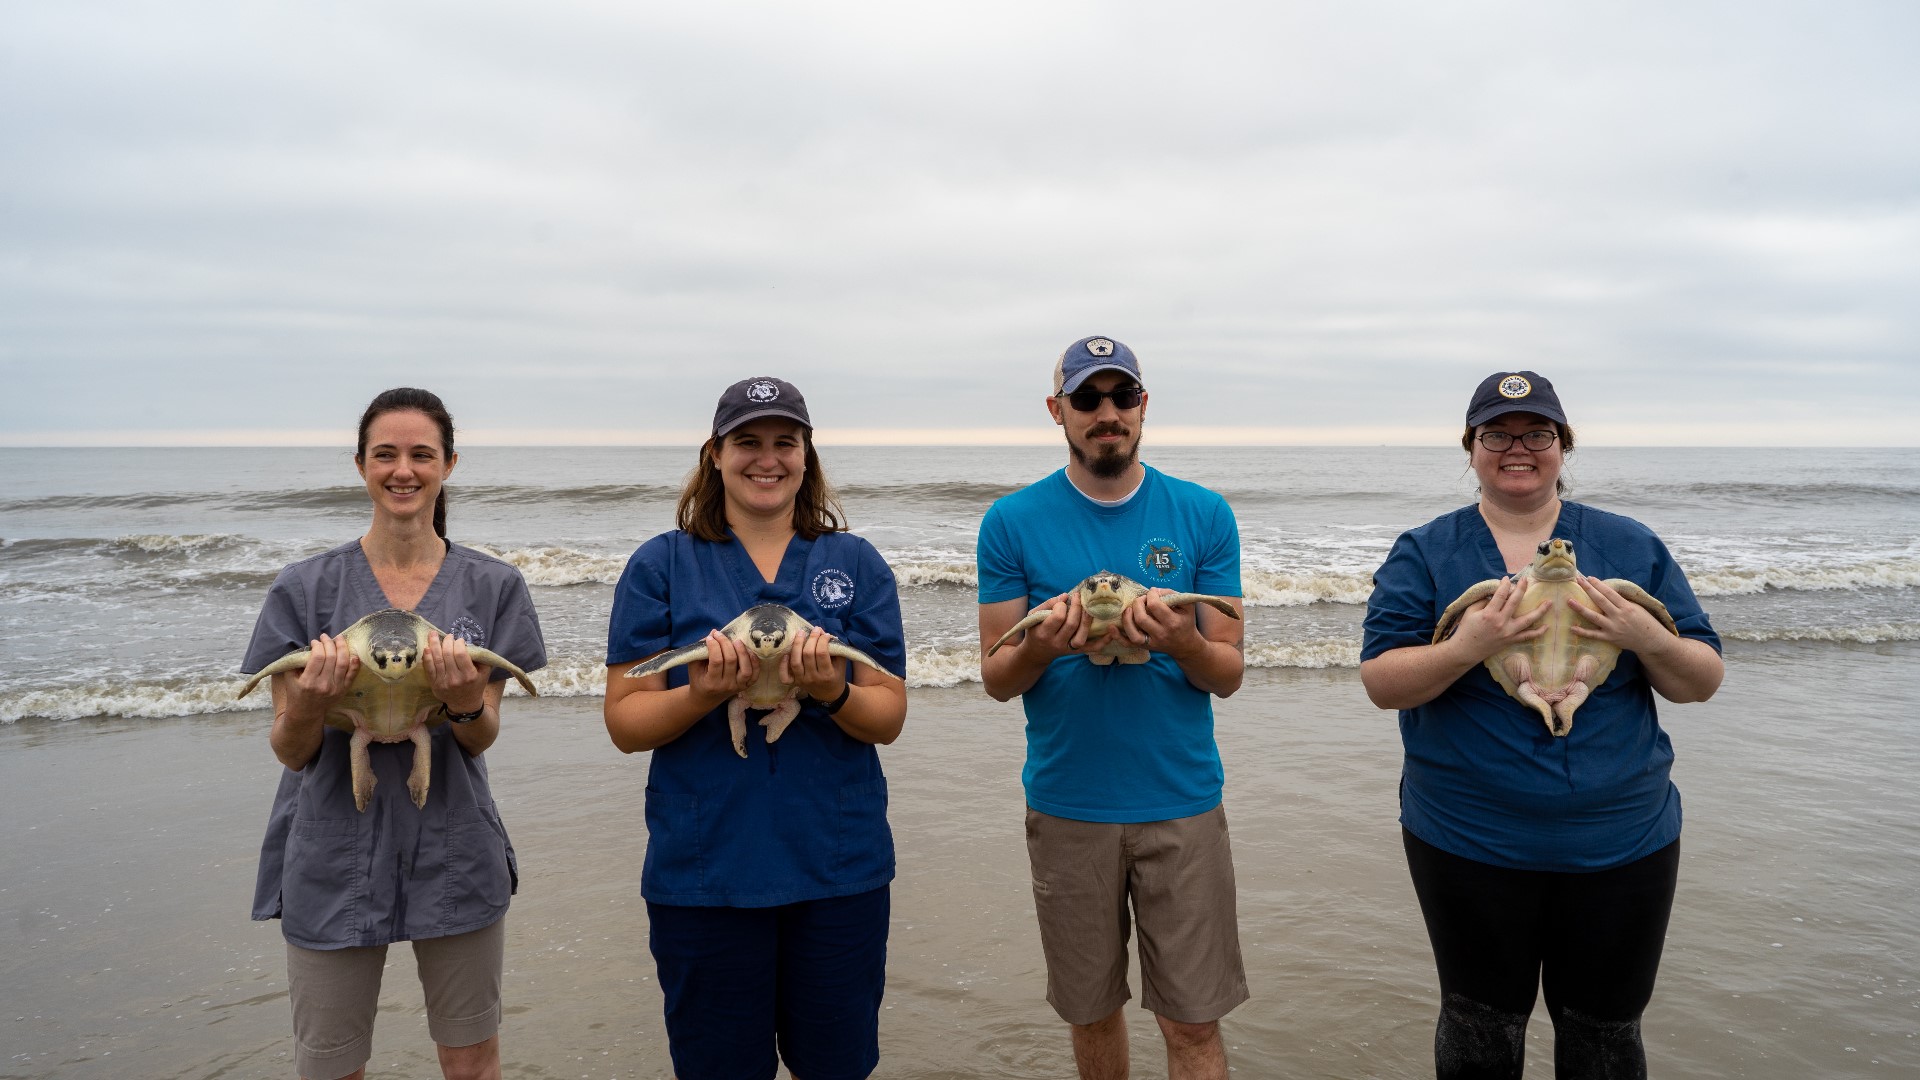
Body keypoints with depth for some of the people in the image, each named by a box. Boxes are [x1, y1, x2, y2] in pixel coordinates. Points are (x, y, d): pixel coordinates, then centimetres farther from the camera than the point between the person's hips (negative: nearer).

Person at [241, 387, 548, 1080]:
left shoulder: (492, 586, -1)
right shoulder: (306, 588, -3)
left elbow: (483, 738, -2)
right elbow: (290, 751, -2)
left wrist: (465, 704, -25)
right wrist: (308, 705, -24)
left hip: (455, 857, 1)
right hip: (335, 862, 0)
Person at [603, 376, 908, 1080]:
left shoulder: (857, 564, 3)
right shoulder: (660, 565, 0)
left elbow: (889, 719, 0)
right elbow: (626, 723, -3)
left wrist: (831, 692, -21)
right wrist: (700, 697, -23)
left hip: (839, 866, 1)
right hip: (703, 873, -1)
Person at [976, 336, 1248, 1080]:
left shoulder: (1204, 516, -1)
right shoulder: (1013, 522, -2)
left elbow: (1228, 674, 0)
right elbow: (996, 680, 0)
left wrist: (1183, 642, -22)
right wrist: (1040, 648, -22)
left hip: (1182, 801, 0)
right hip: (1067, 805, 1)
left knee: (1193, 1020, 4)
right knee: (1091, 1010, 15)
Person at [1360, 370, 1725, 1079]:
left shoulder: (1632, 547, 4)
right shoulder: (1423, 554, -1)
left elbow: (1701, 683, 4)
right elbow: (1381, 683, -9)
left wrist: (1648, 640, -17)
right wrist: (1470, 645, -26)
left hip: (1622, 845, 2)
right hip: (1469, 847, -1)